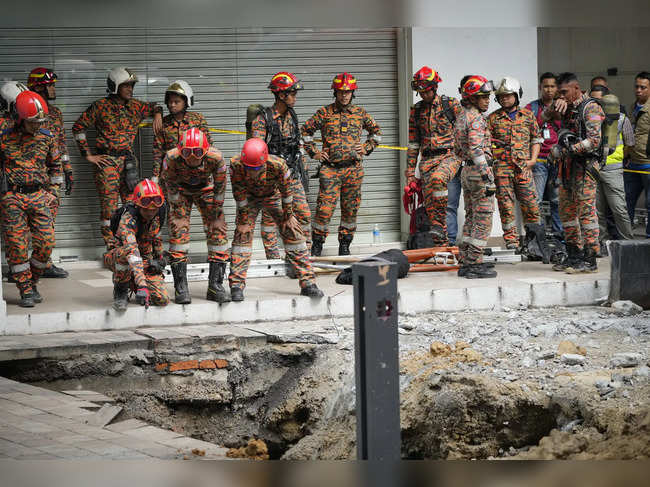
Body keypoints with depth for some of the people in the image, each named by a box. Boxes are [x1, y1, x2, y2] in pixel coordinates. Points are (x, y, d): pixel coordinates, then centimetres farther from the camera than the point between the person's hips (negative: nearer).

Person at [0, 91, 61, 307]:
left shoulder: (47, 137, 5)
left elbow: (55, 165, 20)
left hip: (39, 197, 2)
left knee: (46, 244, -5)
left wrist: (51, 192, 16)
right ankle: (25, 291, 5)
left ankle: (32, 281, 17)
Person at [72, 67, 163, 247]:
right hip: (106, 161, -5)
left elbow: (154, 107, 29)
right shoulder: (100, 107, -5)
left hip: (128, 160, 5)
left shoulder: (135, 106, 9)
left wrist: (157, 115, 6)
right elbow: (78, 127, -1)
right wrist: (88, 155, -3)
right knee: (109, 206, -5)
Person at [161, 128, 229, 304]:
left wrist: (216, 217, -14)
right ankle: (180, 287, -10)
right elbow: (172, 188, -21)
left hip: (205, 189, 1)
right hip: (181, 190, -1)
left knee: (218, 231, -9)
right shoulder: (172, 158, -35)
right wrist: (179, 216, -18)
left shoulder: (215, 157, -34)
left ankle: (215, 285, -2)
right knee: (178, 232, -15)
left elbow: (219, 187, -19)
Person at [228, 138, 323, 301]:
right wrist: (243, 221, -17)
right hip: (249, 198, 0)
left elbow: (286, 192, -22)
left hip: (273, 196, 0)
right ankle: (236, 286, -9)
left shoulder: (278, 165, -39)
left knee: (293, 233, -3)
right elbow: (239, 195, -23)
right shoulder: (236, 164, -36)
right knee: (242, 235, -14)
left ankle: (308, 283, 3)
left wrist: (288, 217, -11)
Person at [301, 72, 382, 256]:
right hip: (330, 168, -2)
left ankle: (345, 245, 17)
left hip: (353, 168, 2)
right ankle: (317, 243, 2)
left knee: (350, 209, 6)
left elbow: (376, 131, 24)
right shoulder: (325, 113, 4)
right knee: (325, 207, -10)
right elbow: (305, 131, 10)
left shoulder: (360, 113, 10)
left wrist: (366, 148, 11)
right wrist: (314, 153, 5)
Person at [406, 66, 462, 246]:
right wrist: (410, 171, 14)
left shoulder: (451, 105, 1)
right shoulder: (416, 111, 13)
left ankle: (440, 221, -26)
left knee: (437, 179, -35)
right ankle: (441, 244, -1)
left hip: (449, 155, -4)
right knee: (430, 204, -6)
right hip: (427, 160, 4)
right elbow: (413, 143, 17)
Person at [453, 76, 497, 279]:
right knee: (483, 219, -5)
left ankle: (465, 263, 15)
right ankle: (475, 264, -5)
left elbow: (458, 148, 20)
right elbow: (477, 150, -23)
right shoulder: (476, 119, -15)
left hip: (467, 171, 10)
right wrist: (489, 179, -24)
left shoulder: (461, 116, 14)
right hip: (479, 171, -9)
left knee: (471, 218, 14)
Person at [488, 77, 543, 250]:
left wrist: (533, 159, 4)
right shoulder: (493, 118, 9)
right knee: (506, 203, -2)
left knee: (530, 202, -4)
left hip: (523, 165, 0)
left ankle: (534, 235, 13)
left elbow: (536, 138, 16)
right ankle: (511, 240, 3)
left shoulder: (528, 115, 12)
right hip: (501, 165, 0)